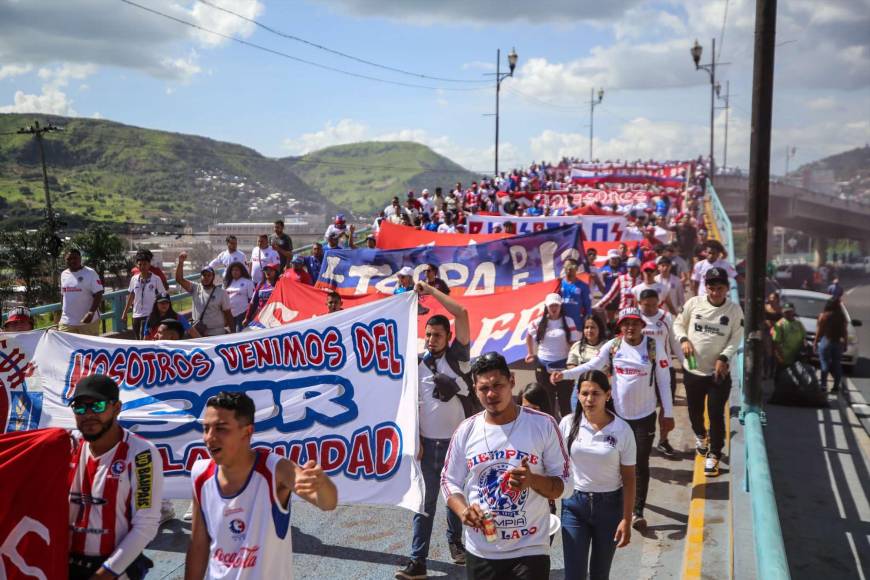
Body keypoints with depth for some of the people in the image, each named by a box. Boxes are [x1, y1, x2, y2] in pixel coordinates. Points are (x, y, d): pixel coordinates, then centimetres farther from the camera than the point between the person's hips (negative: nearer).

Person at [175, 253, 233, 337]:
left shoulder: (221, 292, -3)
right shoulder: (195, 288, 3)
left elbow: (227, 314, -1)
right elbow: (179, 279, -7)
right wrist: (181, 262, -21)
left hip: (217, 333, -2)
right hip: (198, 333, 2)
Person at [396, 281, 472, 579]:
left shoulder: (457, 356, -4)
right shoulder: (416, 363, 1)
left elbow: (461, 313, -14)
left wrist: (431, 291, -11)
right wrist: (414, 439, -3)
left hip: (458, 440, 0)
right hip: (428, 442, 0)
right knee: (425, 502, 2)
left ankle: (455, 542, 37)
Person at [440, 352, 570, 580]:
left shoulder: (543, 425, -7)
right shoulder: (466, 430, 0)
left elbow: (564, 484, -3)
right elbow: (449, 481, 8)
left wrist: (533, 480, -23)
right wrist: (462, 510, -12)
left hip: (530, 550, -3)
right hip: (480, 552, 3)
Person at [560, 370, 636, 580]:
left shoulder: (622, 430, -11)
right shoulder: (568, 424, -8)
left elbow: (629, 479, -6)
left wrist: (626, 520, -8)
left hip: (609, 504, 0)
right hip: (574, 503, 0)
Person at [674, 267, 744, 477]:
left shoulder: (734, 309, -8)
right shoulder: (693, 303, -6)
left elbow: (736, 338, -6)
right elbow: (678, 324, 5)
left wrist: (723, 358, -19)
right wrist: (683, 339, -13)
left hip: (719, 372, -2)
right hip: (693, 369, 2)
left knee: (716, 414, -2)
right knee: (694, 410, 19)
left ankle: (714, 455, 14)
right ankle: (700, 435, 50)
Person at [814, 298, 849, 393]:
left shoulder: (823, 315, -8)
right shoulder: (842, 316, 0)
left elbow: (819, 331, -6)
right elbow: (845, 332, 4)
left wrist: (815, 342, 2)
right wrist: (845, 343, 14)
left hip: (826, 341, -3)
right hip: (839, 343, 3)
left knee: (825, 364, 3)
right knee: (837, 364, 10)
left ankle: (823, 385, 1)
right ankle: (836, 386, 13)